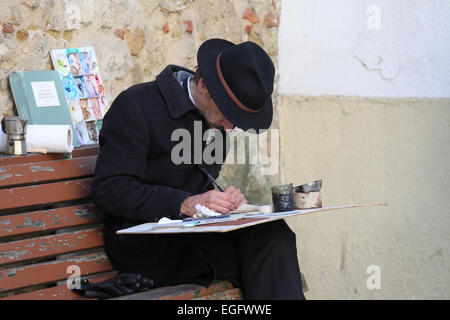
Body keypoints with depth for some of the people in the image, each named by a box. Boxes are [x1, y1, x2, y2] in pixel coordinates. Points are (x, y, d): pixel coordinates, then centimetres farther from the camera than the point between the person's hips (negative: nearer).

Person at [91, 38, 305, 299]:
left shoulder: (217, 119, 12)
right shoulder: (136, 105, -11)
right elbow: (108, 191, -17)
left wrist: (226, 199, -2)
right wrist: (185, 203, -26)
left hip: (196, 233, 7)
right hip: (143, 243, -7)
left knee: (275, 235, -24)